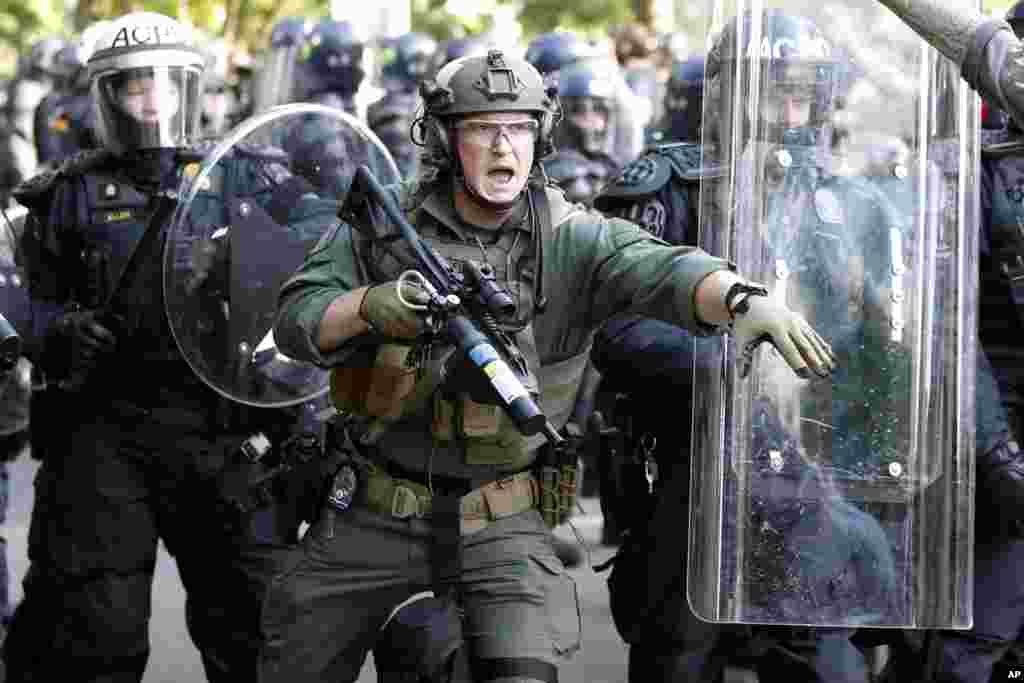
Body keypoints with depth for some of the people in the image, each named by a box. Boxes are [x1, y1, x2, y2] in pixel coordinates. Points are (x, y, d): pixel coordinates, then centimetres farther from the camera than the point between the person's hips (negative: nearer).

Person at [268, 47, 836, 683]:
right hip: (377, 516, 2)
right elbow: (297, 320, -6)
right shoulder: (382, 223, -2)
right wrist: (372, 306, -27)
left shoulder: (572, 239, -8)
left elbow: (665, 271, -26)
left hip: (501, 526, -2)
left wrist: (743, 298, -47)